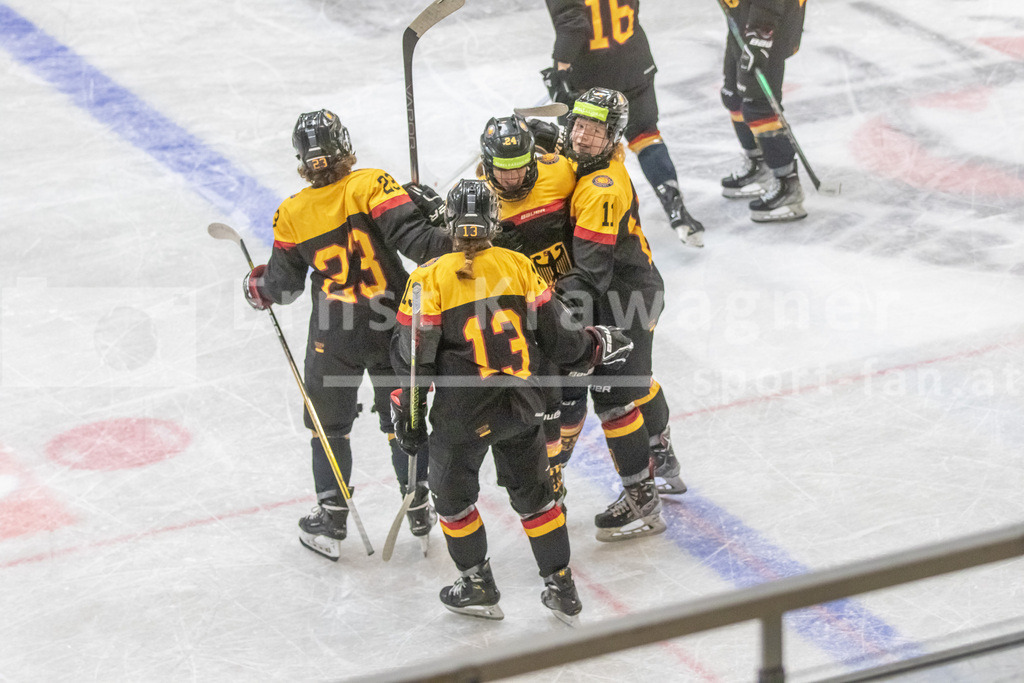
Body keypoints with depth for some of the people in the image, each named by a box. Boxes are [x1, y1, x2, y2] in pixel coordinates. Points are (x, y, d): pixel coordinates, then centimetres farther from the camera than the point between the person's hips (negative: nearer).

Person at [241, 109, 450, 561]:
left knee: (329, 423, 15)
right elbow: (410, 235, -23)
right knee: (401, 413, 18)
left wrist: (258, 289, 25)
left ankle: (331, 522, 15)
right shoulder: (371, 185, -10)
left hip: (335, 335, -1)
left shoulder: (292, 215, -4)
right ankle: (419, 506, 27)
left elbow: (284, 283, 6)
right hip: (392, 323, 1)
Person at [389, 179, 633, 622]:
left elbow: (413, 356, -7)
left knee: (453, 492, 19)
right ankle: (562, 588, 21)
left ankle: (477, 585, 25)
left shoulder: (429, 278, -7)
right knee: (532, 492, 17)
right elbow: (556, 333, 4)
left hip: (462, 412, -3)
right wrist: (597, 348, 22)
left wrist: (408, 413, 4)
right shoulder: (518, 266, 1)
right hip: (521, 405, 3)